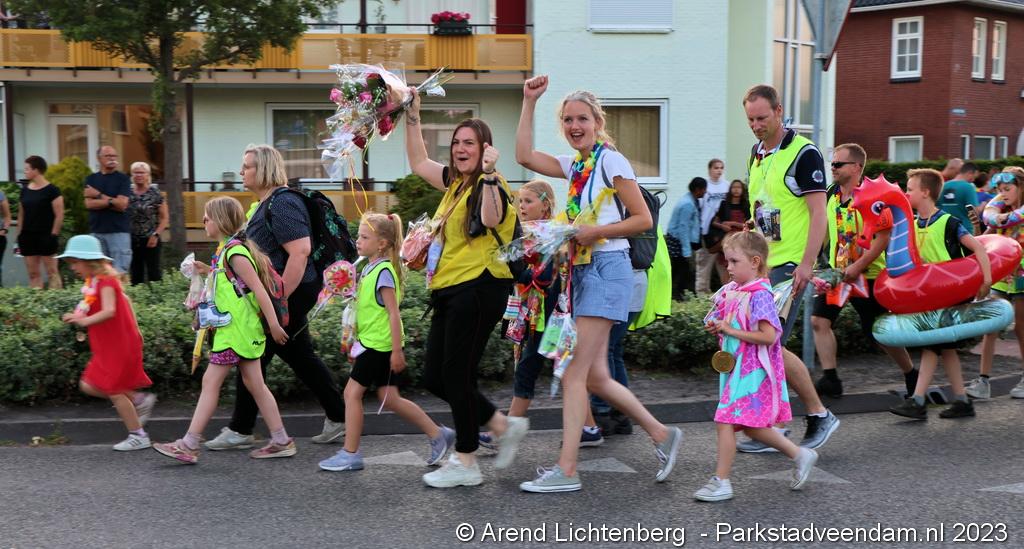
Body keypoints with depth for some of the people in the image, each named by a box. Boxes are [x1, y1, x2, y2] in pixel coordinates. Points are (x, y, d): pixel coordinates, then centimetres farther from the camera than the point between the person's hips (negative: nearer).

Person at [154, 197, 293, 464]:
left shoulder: (234, 252, -16)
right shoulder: (227, 250, 14)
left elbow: (259, 288, -19)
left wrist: (273, 325, -20)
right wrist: (210, 272, 14)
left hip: (236, 329, -10)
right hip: (240, 329, 10)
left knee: (211, 382, -5)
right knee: (254, 384, 11)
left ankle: (189, 446, 1)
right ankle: (281, 441, 14)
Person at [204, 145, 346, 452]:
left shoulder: (282, 203, -18)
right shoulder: (266, 203, 15)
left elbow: (300, 252, -26)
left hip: (291, 291, -10)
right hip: (284, 292, 10)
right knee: (301, 357, 14)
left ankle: (240, 432, 9)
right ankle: (338, 419, 21)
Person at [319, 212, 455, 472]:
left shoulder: (383, 271, -16)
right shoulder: (369, 268, 11)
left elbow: (393, 313, -18)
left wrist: (397, 351, -19)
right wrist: (364, 341, 23)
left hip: (379, 344, -9)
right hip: (373, 342, 9)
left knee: (352, 392, -2)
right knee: (389, 398, 10)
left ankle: (350, 454, 7)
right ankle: (438, 434, 16)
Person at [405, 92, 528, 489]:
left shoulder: (489, 185, -10)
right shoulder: (455, 182, 17)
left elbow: (491, 219, -31)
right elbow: (419, 163, 28)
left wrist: (488, 174, -39)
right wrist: (412, 116, 23)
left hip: (478, 288, -9)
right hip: (450, 290, 10)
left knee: (456, 375, -5)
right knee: (434, 377, 10)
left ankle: (465, 463, 8)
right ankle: (505, 426, 20)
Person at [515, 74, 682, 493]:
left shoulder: (610, 160, -6)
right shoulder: (574, 164, 16)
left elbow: (643, 219, -9)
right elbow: (524, 156, 9)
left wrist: (595, 232, -17)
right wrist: (529, 102, 9)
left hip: (607, 268, -8)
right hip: (583, 270, 8)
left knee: (574, 374, -10)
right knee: (595, 377, 9)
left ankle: (566, 470, -6)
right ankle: (662, 435, 23)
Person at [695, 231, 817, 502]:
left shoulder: (759, 294, -16)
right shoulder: (731, 292, 9)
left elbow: (768, 336, -23)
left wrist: (732, 331, -20)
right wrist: (717, 328, 2)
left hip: (752, 371, -9)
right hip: (736, 368, 9)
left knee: (725, 422, -8)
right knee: (752, 426, 16)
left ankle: (720, 482, 1)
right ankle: (800, 455, 30)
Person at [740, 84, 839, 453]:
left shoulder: (803, 153, -10)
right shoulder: (756, 153, 14)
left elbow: (818, 214, -14)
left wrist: (806, 264, -20)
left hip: (789, 265, -8)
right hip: (761, 264, 8)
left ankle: (820, 415, 6)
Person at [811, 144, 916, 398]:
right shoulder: (830, 197, 5)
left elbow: (884, 238, -20)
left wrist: (857, 267, -23)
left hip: (867, 275, -6)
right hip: (837, 272, 6)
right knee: (819, 320, -9)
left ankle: (912, 376, 25)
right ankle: (830, 379, -2)